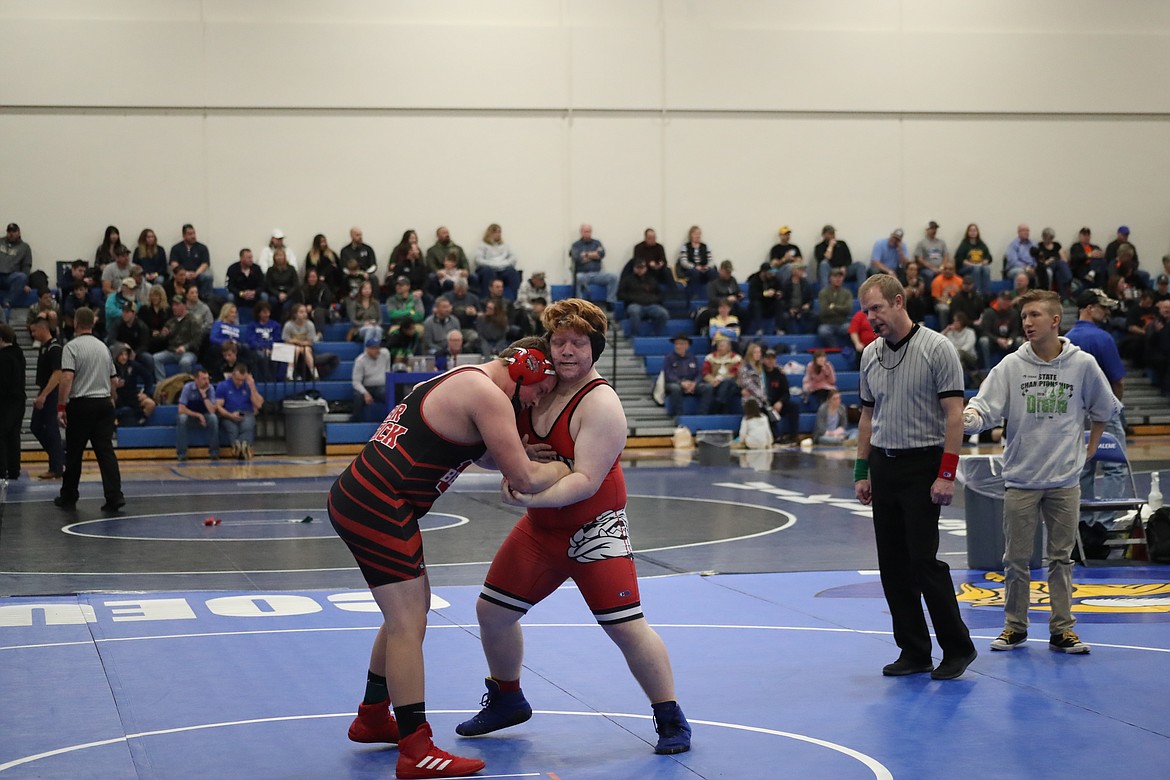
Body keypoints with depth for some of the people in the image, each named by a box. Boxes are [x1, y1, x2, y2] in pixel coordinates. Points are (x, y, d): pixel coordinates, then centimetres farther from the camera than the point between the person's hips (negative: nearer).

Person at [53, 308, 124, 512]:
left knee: (74, 454, 7)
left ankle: (68, 497, 18)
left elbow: (67, 378, -17)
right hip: (104, 404, 5)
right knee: (106, 451, -2)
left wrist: (61, 407, -16)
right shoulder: (103, 347, 12)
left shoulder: (72, 347, -8)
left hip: (80, 405, -4)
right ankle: (114, 495, -14)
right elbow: (112, 380, 16)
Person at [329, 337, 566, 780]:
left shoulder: (457, 380, 19)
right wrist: (560, 470, 7)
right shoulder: (487, 395, -12)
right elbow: (525, 479, -12)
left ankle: (372, 718, 33)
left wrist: (522, 462, 13)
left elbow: (484, 449, 31)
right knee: (407, 624, -9)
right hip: (377, 511, -10)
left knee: (409, 613, 21)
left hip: (355, 499, 10)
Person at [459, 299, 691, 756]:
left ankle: (671, 720, 5)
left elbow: (586, 480, -29)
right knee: (491, 610, 10)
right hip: (539, 530, 7)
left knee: (626, 626, -12)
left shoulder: (600, 404, -21)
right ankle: (507, 701, 33)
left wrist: (532, 498, -41)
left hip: (594, 530, -7)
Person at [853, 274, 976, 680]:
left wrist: (947, 474, -17)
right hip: (883, 467, 7)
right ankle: (914, 651, 13)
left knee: (924, 560, -10)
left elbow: (954, 414, -12)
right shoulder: (870, 355, 10)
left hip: (922, 466, -7)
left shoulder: (937, 348, -10)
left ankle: (958, 647, 3)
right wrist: (862, 472, 12)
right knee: (893, 565, 6)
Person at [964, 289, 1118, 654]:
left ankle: (1062, 630, 14)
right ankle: (1015, 627, 18)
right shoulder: (1011, 365, -3)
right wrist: (966, 420, -31)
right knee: (1016, 558, 6)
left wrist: (1090, 449, 11)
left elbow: (1102, 409, 14)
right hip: (1020, 478, 0)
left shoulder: (1083, 364, -2)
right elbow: (984, 410, -11)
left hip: (1065, 480, 0)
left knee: (1061, 557, 7)